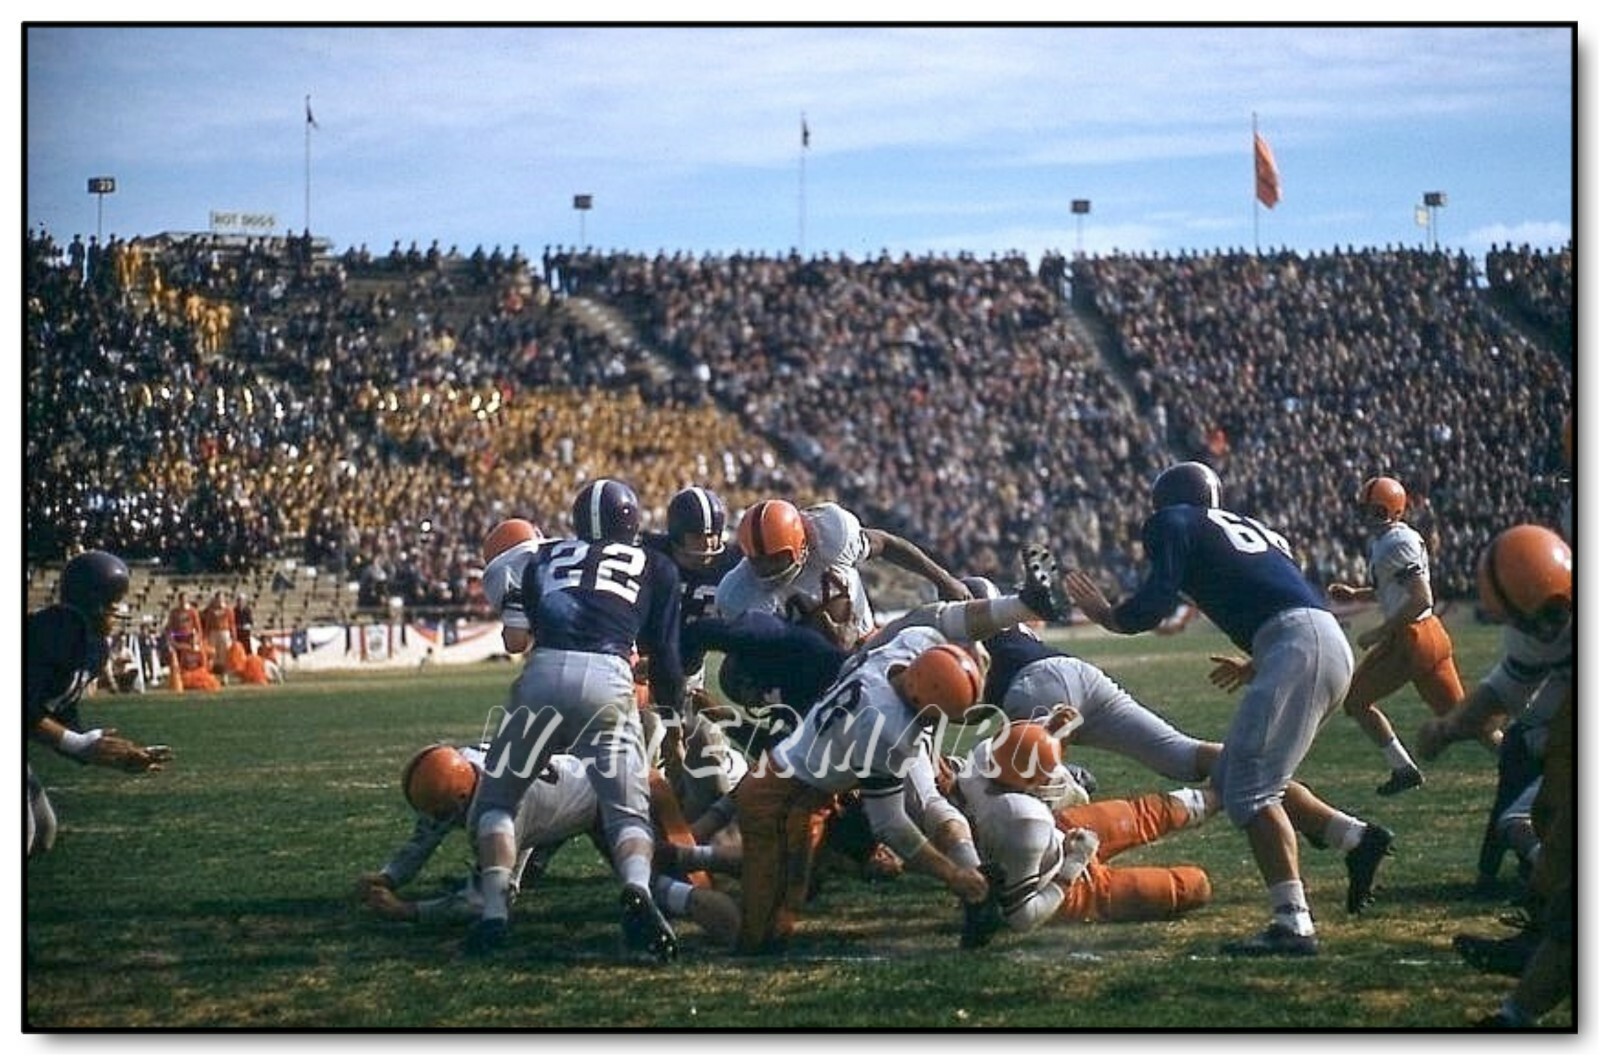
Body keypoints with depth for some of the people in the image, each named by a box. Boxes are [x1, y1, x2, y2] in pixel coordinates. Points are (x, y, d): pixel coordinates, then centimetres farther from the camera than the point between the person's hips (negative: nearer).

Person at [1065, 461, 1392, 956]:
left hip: (1297, 647, -8)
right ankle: (1356, 837, 12)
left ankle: (1293, 923, -19)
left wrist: (1106, 615, 16)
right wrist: (1255, 667, 44)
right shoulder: (1250, 529, 31)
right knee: (1234, 776, 16)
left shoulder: (1172, 523, 9)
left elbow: (1155, 603, -4)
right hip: (1331, 645, 8)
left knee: (1250, 788, -9)